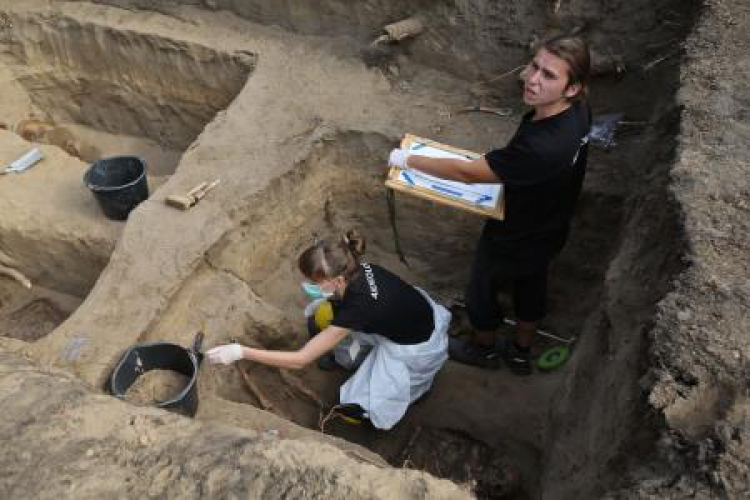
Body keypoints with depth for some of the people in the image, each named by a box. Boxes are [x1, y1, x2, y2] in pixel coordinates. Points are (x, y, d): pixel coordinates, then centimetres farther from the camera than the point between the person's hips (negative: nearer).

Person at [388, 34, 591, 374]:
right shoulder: (577, 109, -19)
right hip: (548, 229, 8)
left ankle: (484, 349, 52)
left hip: (515, 239, -7)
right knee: (531, 286, 29)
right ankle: (521, 353, 55)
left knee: (481, 289, 22)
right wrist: (500, 161, 3)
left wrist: (407, 160, -23)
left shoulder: (540, 147, -45)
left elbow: (467, 173, -34)